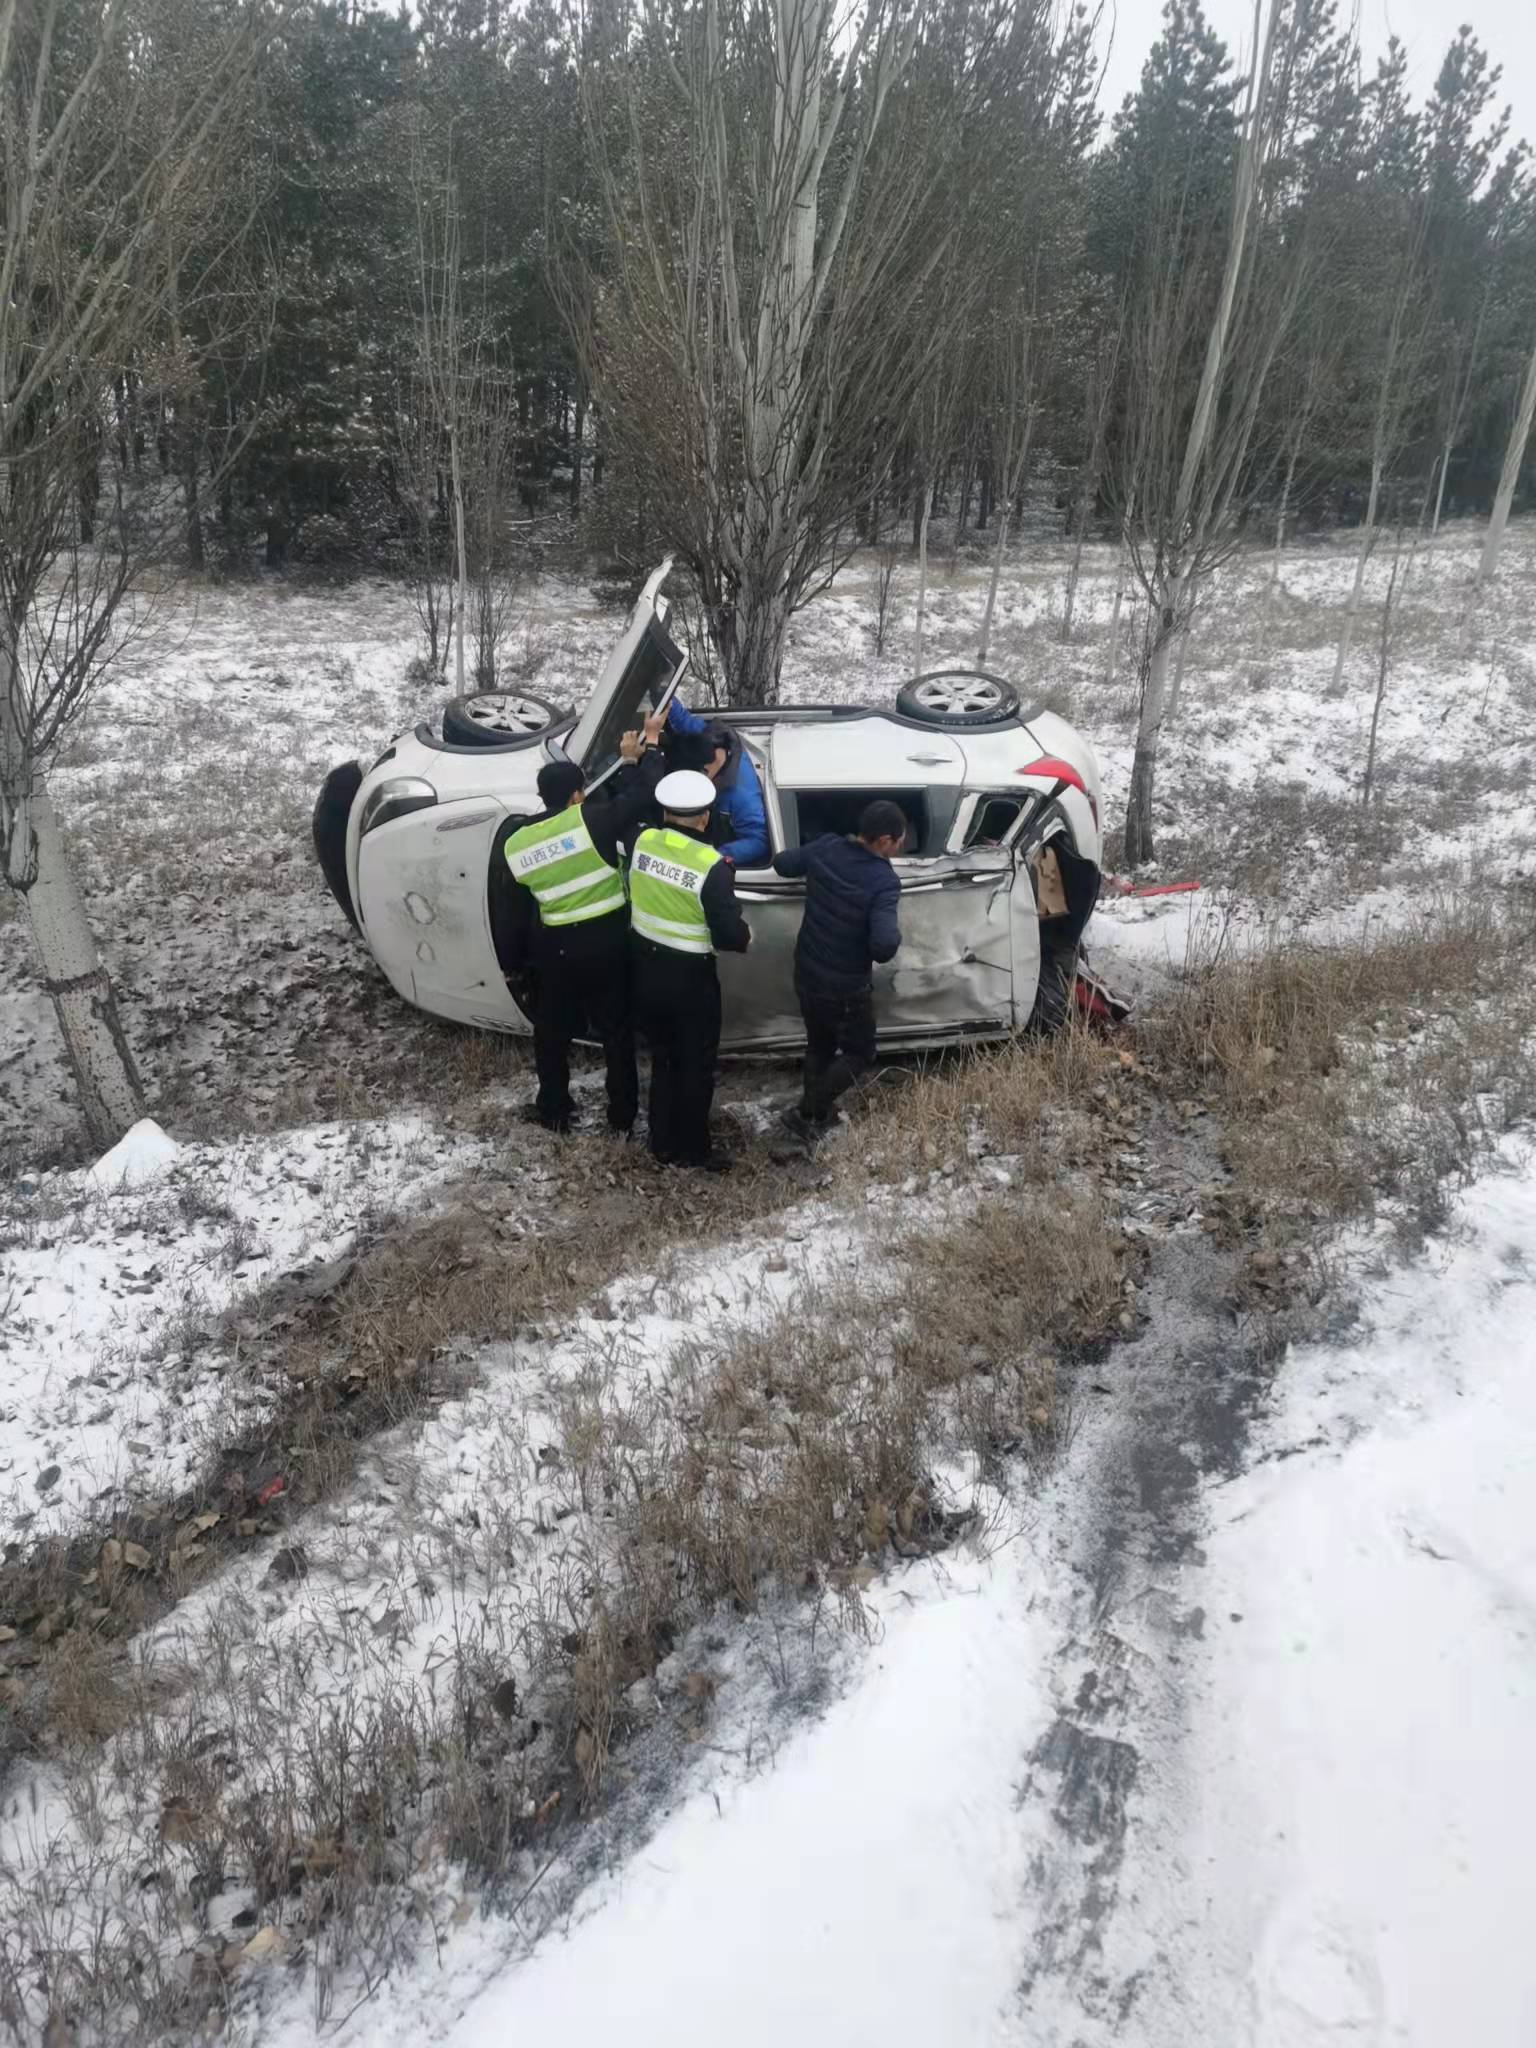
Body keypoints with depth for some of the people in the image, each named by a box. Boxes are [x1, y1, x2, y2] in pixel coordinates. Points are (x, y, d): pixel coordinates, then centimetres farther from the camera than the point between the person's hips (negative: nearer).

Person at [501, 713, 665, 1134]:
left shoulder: (517, 845, -3)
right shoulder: (593, 821, -15)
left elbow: (515, 915, 4)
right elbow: (643, 794, -11)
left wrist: (513, 967, 15)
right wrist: (650, 745, 6)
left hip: (554, 948, 2)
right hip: (606, 942, -2)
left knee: (552, 1033, 21)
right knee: (617, 1031, 14)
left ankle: (553, 1110, 33)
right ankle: (622, 1116, 22)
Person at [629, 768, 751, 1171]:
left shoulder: (643, 842, -9)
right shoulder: (712, 866, -23)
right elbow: (728, 935, -21)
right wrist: (746, 937, 0)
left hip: (646, 969, 5)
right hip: (691, 978, -5)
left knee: (662, 1060, 20)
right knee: (695, 1065, 13)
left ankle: (664, 1145, 31)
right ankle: (693, 1149, 25)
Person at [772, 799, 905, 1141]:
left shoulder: (825, 848, -9)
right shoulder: (884, 880, -26)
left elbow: (781, 862, 8)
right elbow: (883, 947, -34)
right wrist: (896, 931, -13)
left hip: (806, 974, 6)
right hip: (846, 988, -6)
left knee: (819, 1045, 27)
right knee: (859, 1053, 18)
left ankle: (813, 1110, 39)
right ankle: (808, 1113, 12)